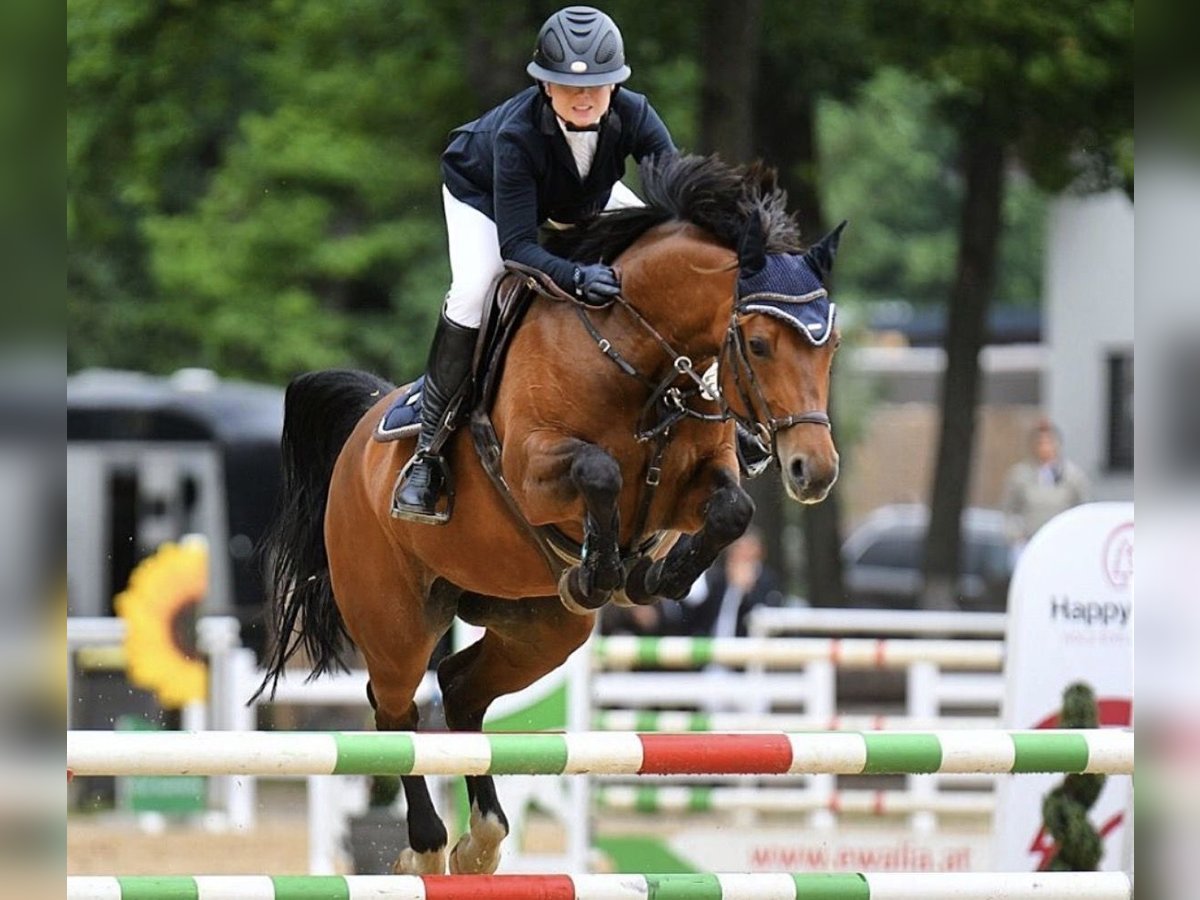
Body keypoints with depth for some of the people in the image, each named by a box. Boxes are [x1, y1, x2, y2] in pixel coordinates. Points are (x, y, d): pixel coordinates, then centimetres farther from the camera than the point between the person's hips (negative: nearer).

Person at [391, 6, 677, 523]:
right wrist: (575, 279, -62)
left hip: (583, 198, 5)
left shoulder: (632, 116, -34)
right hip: (481, 193, -5)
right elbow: (516, 245, -44)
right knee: (472, 290, -28)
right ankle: (427, 452, -20)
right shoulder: (517, 134, -43)